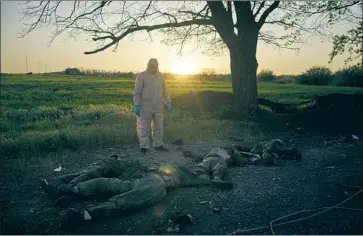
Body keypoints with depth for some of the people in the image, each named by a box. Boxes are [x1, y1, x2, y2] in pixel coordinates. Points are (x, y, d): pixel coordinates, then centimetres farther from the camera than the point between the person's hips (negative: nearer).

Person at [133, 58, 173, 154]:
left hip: (157, 106, 5)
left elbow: (164, 90, 13)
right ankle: (144, 147, 1)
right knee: (144, 127, -5)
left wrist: (168, 103, 6)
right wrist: (137, 106, -18)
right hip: (145, 106, -5)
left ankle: (158, 145, 22)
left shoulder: (160, 75, 7)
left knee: (158, 126, 10)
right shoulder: (141, 76, -7)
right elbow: (137, 92, -9)